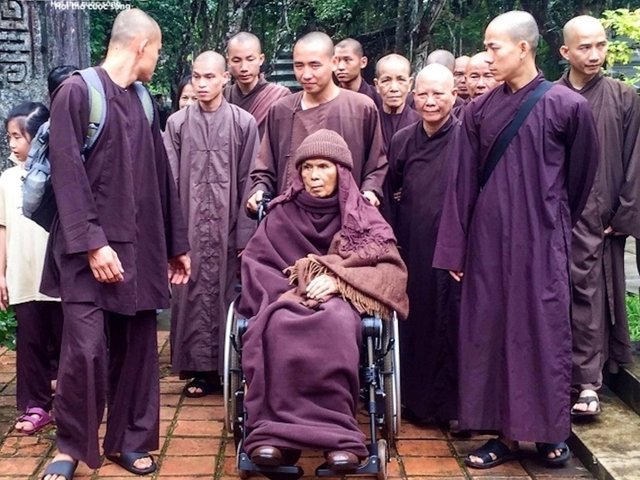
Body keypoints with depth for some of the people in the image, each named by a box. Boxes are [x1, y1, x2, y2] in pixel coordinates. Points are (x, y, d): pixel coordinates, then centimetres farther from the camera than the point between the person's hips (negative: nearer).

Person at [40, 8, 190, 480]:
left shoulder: (143, 101, 13)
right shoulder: (77, 91, -5)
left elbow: (161, 177, 17)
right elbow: (67, 174, -12)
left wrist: (177, 243, 17)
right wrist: (92, 242, -18)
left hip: (140, 247, 6)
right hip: (90, 247, -6)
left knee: (137, 348, 7)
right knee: (85, 349, -10)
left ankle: (129, 440, 21)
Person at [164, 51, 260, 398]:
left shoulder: (243, 123, 0)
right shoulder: (177, 123, 4)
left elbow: (248, 180, -2)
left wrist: (245, 234, -7)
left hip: (227, 226, -1)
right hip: (190, 227, 1)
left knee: (227, 291, 3)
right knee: (193, 294, 4)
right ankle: (200, 367, 14)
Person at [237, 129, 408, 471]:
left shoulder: (363, 217, 9)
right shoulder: (283, 215, 13)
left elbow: (393, 270, -3)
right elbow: (254, 263, 5)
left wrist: (338, 279, -18)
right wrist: (292, 291, -12)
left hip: (339, 301, -1)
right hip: (286, 298, 1)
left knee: (335, 324, -39)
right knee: (279, 325, -37)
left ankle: (337, 433, -40)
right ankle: (274, 430, -40)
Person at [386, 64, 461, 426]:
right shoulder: (402, 141, 7)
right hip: (412, 247, 4)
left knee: (451, 326, 1)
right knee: (414, 322, 8)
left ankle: (453, 404, 15)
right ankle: (418, 398, 24)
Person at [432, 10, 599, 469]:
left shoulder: (567, 106, -6)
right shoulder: (479, 111, 4)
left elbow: (582, 175, 6)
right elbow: (463, 182, 3)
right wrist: (456, 249, 1)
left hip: (541, 241, -3)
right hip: (488, 239, 3)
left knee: (545, 330, 4)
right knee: (492, 331, 6)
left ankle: (550, 430, 21)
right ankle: (505, 433, 17)